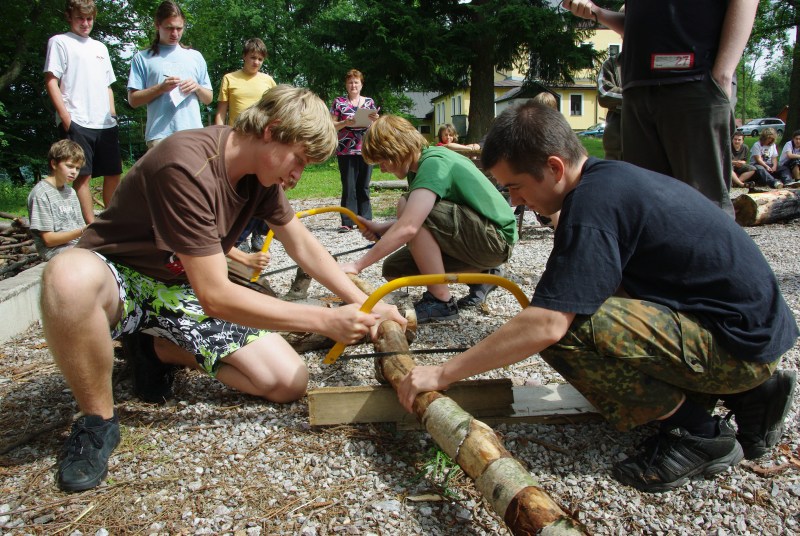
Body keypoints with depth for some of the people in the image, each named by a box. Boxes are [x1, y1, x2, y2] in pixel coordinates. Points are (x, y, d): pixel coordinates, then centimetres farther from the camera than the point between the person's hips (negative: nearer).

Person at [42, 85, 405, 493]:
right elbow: (215, 296, -32)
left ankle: (157, 348, 9)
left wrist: (363, 305, -4)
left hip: (183, 291, 6)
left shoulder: (261, 173, -5)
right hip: (117, 276, -6)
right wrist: (325, 321, -31)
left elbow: (303, 246, 6)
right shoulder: (188, 166, -30)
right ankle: (98, 420, -17)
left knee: (289, 382, -10)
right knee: (70, 277, -44)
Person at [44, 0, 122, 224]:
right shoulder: (60, 42, 5)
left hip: (105, 123, 6)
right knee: (83, 174, -8)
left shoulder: (100, 47, 22)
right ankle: (91, 226, -4)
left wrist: (112, 114, 12)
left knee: (113, 172, 6)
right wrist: (65, 117, -12)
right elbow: (51, 81, -3)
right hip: (77, 122, -6)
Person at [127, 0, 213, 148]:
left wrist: (197, 88, -2)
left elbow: (208, 99, 20)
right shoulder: (142, 58, 10)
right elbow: (133, 100, 4)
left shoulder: (195, 57, 19)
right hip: (160, 135, -2)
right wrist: (160, 88, -10)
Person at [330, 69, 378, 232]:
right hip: (345, 151, -2)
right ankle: (347, 222, 0)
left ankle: (364, 220, 10)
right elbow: (331, 126, 2)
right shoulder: (338, 102, 6)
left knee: (363, 186, 5)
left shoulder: (369, 102, 12)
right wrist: (345, 123, -16)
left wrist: (375, 119, -10)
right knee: (349, 187, -2)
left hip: (365, 149, 2)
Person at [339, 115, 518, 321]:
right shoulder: (419, 167, 7)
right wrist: (381, 228, 0)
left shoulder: (434, 163, -22)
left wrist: (358, 265, -29)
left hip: (496, 238, -10)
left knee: (406, 206, -25)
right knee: (393, 269, 4)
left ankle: (441, 301, -16)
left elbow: (408, 228, -34)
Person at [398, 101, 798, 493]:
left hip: (742, 341, -10)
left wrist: (441, 374, -21)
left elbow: (546, 326, -29)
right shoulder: (613, 176, 7)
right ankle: (750, 392, 14)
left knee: (569, 328, -25)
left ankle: (698, 433, -5)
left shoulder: (592, 202, -23)